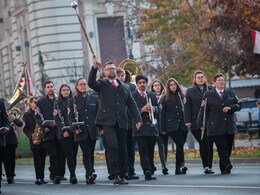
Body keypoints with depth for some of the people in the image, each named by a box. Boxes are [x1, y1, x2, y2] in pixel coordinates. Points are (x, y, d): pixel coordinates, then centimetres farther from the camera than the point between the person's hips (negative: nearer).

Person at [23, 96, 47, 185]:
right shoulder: (27, 114, 7)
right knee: (37, 159, -8)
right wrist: (31, 134, -11)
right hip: (34, 140, -2)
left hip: (44, 139, 2)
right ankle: (38, 178, -13)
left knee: (42, 159, 5)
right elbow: (25, 129, 5)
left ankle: (41, 178, 10)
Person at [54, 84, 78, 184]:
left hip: (74, 132, 2)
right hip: (64, 133, -2)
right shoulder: (57, 103, 7)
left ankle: (72, 176, 8)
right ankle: (73, 176, -16)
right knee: (69, 155, -10)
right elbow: (57, 119, 1)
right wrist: (63, 130, -10)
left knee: (74, 155, 1)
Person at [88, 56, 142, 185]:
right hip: (107, 121, -4)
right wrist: (94, 68, -24)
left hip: (121, 122, 4)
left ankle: (122, 175, 14)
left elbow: (132, 105, 16)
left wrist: (138, 120, 4)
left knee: (122, 149, 4)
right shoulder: (102, 84, 11)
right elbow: (91, 83, -11)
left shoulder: (124, 88, 21)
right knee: (112, 146, -19)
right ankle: (115, 175, -18)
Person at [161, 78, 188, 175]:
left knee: (180, 145, 2)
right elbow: (163, 113, 5)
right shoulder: (165, 98, 6)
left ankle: (178, 168, 8)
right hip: (172, 125, -3)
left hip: (182, 125, 3)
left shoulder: (182, 96, 14)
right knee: (180, 144, -19)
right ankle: (181, 164, -22)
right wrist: (163, 128, 1)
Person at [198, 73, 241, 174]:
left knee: (228, 148, 3)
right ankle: (227, 165, -26)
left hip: (229, 127, 4)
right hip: (216, 127, -4)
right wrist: (200, 123, -1)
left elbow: (238, 105, 13)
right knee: (222, 147, -16)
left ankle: (224, 168, 12)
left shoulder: (231, 93, 16)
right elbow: (203, 110, 5)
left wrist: (230, 107, -7)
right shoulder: (208, 95, 7)